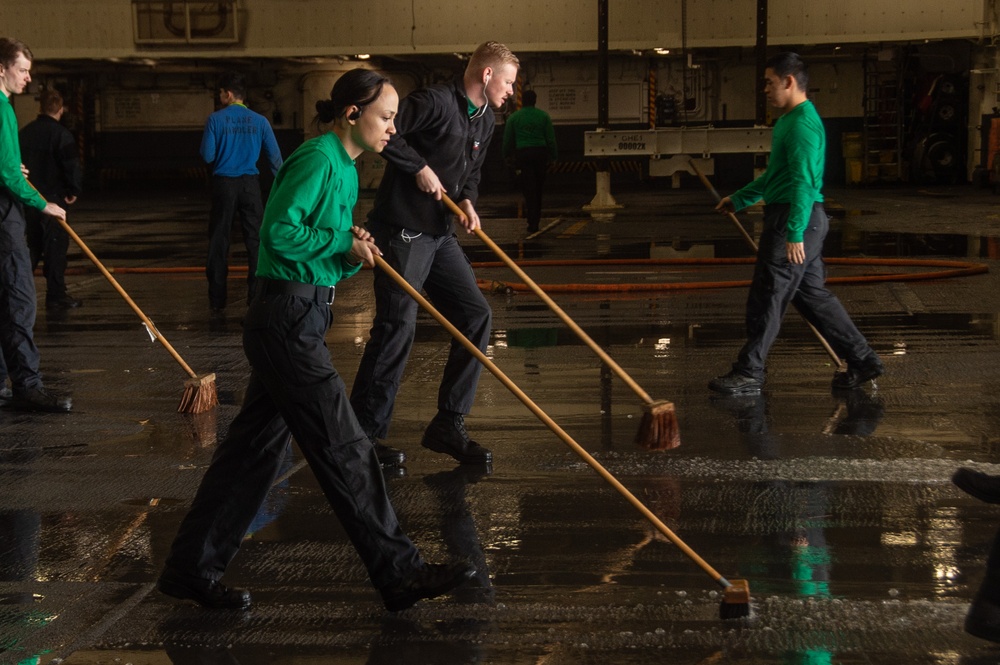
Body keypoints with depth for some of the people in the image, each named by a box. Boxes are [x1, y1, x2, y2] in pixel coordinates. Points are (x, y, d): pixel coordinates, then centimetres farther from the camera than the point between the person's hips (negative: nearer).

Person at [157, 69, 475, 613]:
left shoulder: (343, 168, 17)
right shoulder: (318, 160, -14)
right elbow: (279, 230, -21)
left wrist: (355, 250, 1)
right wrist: (342, 246, -13)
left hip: (296, 320, 10)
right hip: (288, 320, -10)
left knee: (255, 444, 12)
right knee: (342, 446, -6)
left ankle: (192, 568, 18)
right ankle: (399, 573, -1)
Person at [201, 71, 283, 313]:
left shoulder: (216, 119, -6)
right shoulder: (259, 121, -1)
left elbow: (207, 156, -5)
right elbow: (274, 156, 0)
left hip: (224, 184, -1)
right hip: (250, 184, 1)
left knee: (219, 241, 7)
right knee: (254, 239, 8)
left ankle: (217, 300, 9)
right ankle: (257, 296, 6)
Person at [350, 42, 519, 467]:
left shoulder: (484, 121, 13)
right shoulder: (436, 102, -16)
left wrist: (467, 201, 4)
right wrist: (419, 166, -19)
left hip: (440, 235, 9)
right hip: (402, 230, -9)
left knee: (476, 315, 5)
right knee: (397, 327, -11)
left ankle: (448, 426, 12)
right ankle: (362, 435, 0)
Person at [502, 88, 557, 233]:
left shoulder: (514, 117, 4)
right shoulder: (543, 116, 5)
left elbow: (507, 139, 6)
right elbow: (551, 138, 4)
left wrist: (507, 155, 17)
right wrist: (553, 156, 9)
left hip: (522, 153, -1)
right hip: (541, 153, 1)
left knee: (528, 190, -3)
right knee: (538, 189, 14)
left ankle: (532, 223, -13)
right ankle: (536, 220, 20)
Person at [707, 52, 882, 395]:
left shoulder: (802, 124, -16)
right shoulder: (789, 120, 17)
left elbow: (803, 183, -23)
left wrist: (794, 233, -27)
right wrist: (739, 199, 33)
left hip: (795, 220, -10)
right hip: (800, 221, 10)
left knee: (767, 296, -3)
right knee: (813, 294, 14)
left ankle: (749, 373, 5)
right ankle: (862, 359, 16)